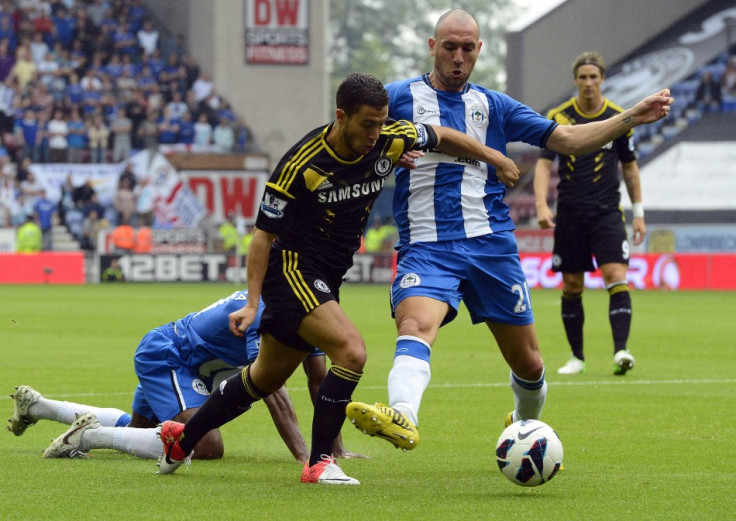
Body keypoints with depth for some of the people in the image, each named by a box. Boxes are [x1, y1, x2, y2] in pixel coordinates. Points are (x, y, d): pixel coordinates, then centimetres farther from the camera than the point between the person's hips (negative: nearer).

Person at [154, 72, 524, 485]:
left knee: (267, 378, 16)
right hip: (291, 269, -7)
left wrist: (494, 157, 19)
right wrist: (253, 303, -20)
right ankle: (320, 462, -14)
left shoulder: (390, 141, -9)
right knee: (352, 350, -25)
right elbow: (264, 234, -15)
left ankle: (182, 439, 33)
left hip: (327, 278, 7)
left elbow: (441, 136, 12)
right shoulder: (302, 165, -23)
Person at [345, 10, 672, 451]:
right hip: (425, 246, -3)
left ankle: (524, 427, 36)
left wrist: (634, 117, 4)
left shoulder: (494, 106, 15)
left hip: (490, 245, 3)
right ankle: (401, 416, -56)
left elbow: (567, 139, 13)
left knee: (528, 364, 7)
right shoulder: (399, 98, 9)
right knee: (415, 326, -32)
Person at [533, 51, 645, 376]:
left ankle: (621, 351, -23)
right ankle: (577, 356, 17)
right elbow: (544, 164, -3)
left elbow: (629, 166, 12)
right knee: (572, 285, 5)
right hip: (570, 214, 1)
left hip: (607, 212, -1)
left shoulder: (619, 118, 3)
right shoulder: (558, 118, 0)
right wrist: (542, 205, -17)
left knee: (616, 276, -17)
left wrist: (638, 212, 11)